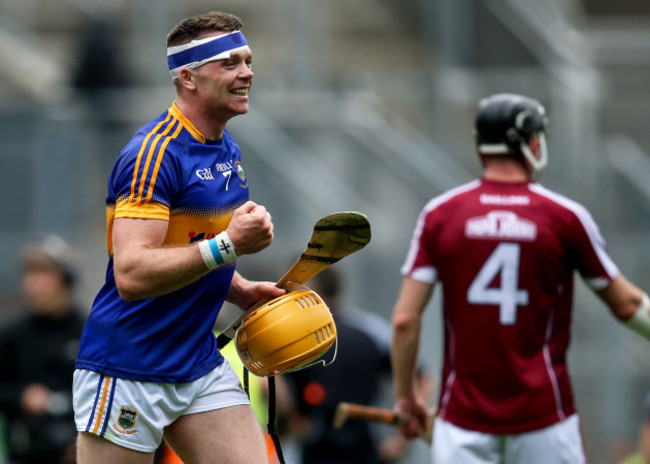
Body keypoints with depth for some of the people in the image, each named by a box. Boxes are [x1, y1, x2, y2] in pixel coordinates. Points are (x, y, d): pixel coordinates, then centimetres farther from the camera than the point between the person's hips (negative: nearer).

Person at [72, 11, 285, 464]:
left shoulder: (228, 151, 13)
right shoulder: (154, 153, -17)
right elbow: (131, 274, -26)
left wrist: (242, 291, 10)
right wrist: (228, 246, -29)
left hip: (201, 368, 8)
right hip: (127, 370, -8)